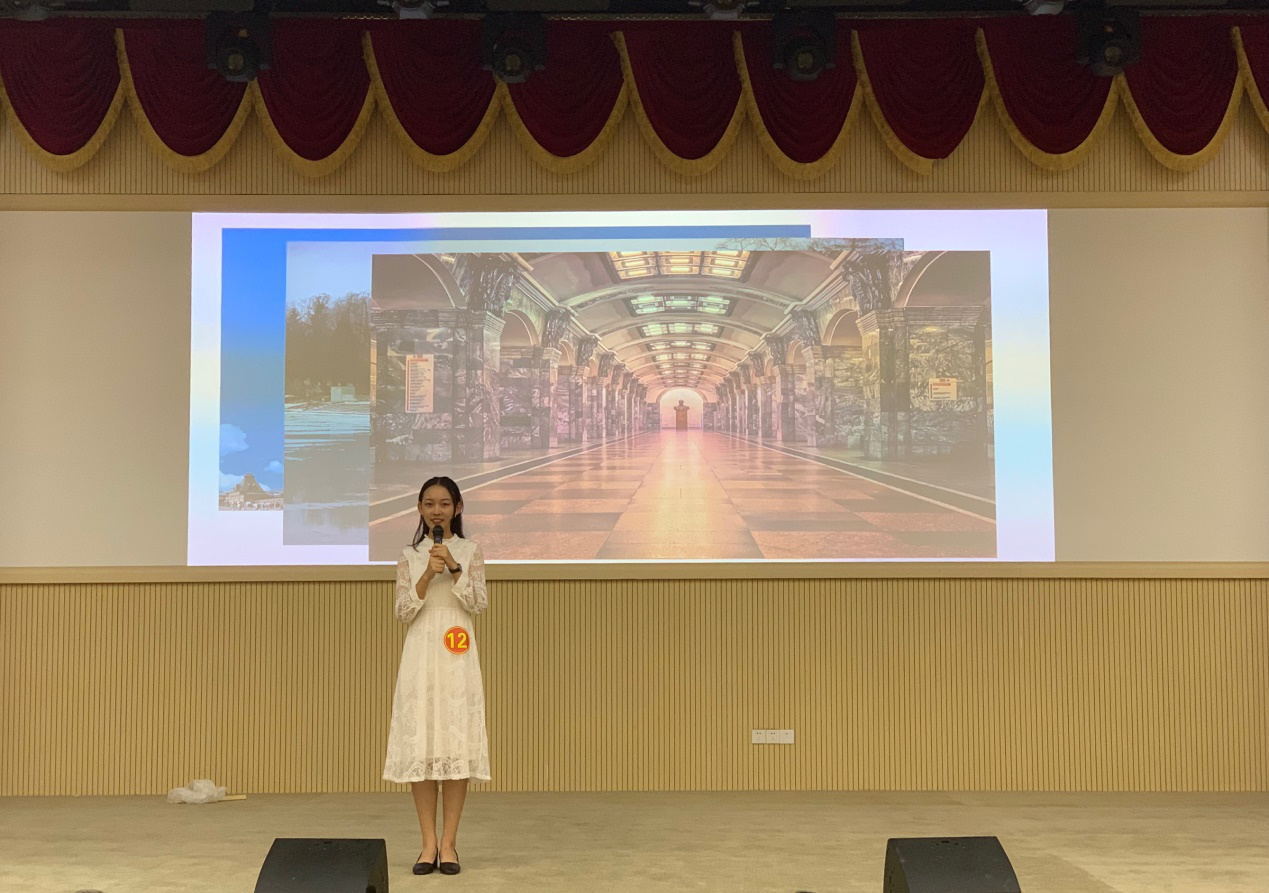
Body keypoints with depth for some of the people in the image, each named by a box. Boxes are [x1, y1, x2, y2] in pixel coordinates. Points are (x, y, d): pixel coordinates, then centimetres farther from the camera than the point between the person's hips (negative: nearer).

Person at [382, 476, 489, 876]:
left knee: (457, 742, -3)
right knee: (419, 744, -2)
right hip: (420, 654, 1)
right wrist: (427, 575, -12)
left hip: (457, 657, -1)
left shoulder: (470, 552, 6)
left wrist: (454, 567, -14)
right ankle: (429, 842, 5)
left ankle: (449, 842, 4)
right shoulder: (409, 556, 8)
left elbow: (478, 604, -4)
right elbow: (403, 612, 0)